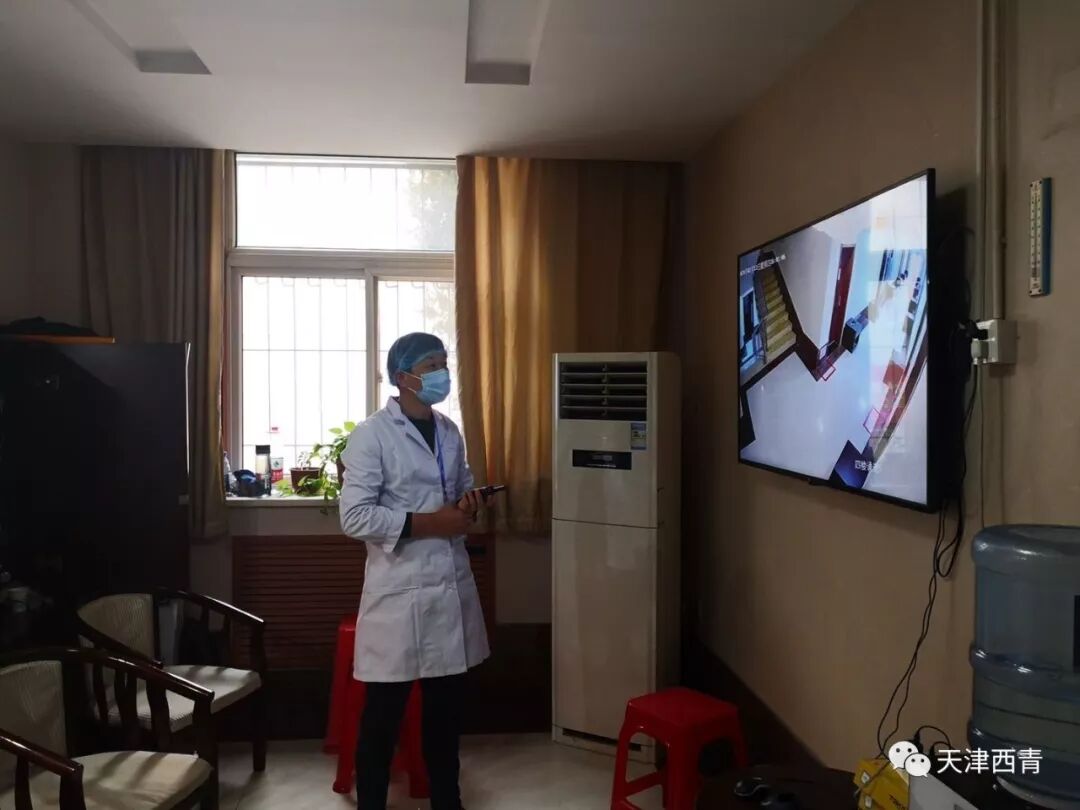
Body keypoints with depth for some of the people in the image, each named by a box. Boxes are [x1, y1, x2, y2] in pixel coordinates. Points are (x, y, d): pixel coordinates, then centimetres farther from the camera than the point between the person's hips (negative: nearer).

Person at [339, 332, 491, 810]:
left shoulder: (450, 432, 10)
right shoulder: (372, 436, -11)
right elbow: (354, 517, -17)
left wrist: (468, 504, -1)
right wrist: (429, 523, -19)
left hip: (452, 586, 6)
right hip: (399, 592, -6)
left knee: (445, 707, 17)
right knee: (384, 713, 7)